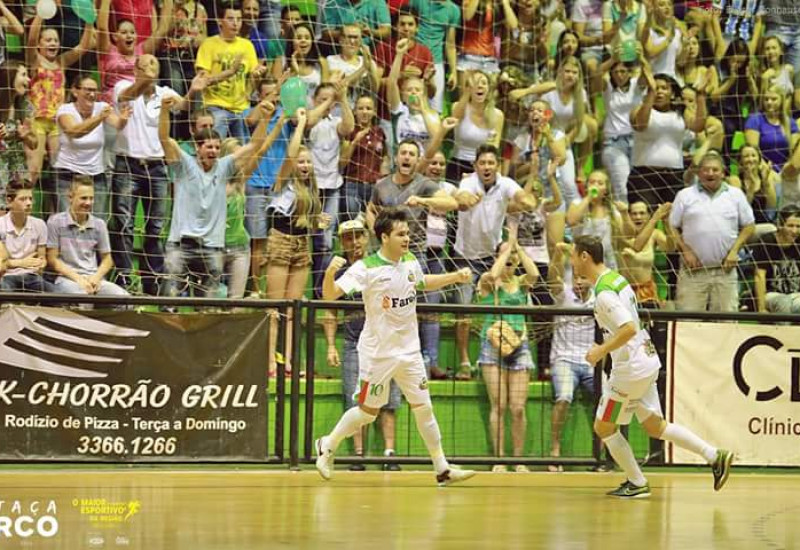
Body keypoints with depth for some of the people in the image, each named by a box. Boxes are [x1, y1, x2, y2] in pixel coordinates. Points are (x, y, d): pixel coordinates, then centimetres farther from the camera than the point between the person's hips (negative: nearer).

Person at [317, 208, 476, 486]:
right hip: (378, 354, -5)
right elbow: (330, 294, -23)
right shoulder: (366, 268, -16)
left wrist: (456, 276, 17)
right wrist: (330, 272, -43)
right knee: (368, 411, 4)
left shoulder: (411, 262, 3)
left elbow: (424, 282, 27)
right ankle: (327, 446, 27)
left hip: (410, 350, 5)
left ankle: (443, 469, 8)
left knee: (423, 407, 4)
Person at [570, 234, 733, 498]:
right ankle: (715, 456, 10)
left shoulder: (604, 293, -20)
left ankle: (637, 483, 13)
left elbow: (630, 328, -30)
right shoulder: (616, 278, 11)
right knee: (654, 425, 15)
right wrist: (606, 348, 20)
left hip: (631, 367, -10)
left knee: (604, 427, 5)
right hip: (647, 360, 10)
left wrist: (601, 351, -21)